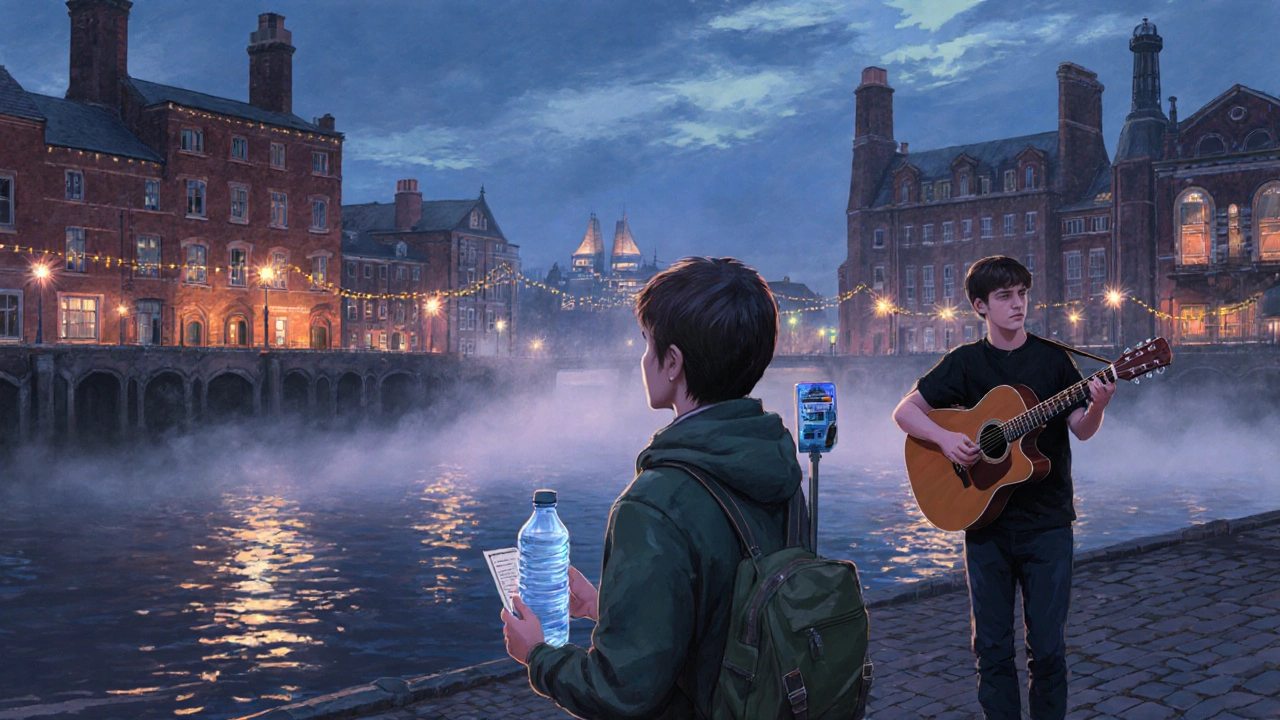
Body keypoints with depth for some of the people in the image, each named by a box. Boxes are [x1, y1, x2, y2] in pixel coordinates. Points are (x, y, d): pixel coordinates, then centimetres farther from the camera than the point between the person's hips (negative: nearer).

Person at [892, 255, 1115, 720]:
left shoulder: (1052, 357, 2)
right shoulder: (965, 362, 2)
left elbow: (1081, 430, -2)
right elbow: (905, 411, 2)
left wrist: (1097, 407, -24)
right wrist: (944, 438, -15)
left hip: (1046, 522, 0)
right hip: (985, 520, 0)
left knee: (1048, 648, 3)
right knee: (992, 647, 7)